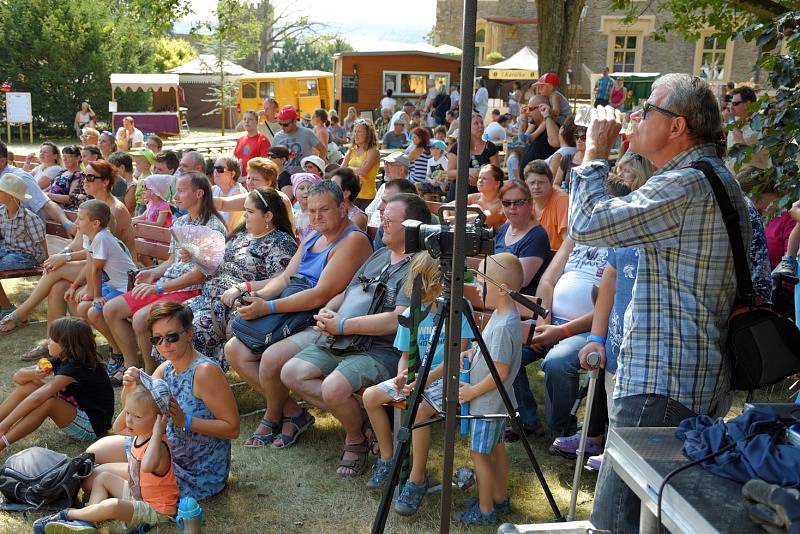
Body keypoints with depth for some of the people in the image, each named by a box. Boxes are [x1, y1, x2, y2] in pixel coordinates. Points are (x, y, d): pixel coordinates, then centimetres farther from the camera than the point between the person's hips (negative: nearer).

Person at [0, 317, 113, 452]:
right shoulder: (60, 360, 1)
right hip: (74, 412, 9)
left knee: (48, 402, -33)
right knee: (26, 386, -2)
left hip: (92, 427, -9)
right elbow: (18, 376, 0)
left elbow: (37, 398, -31)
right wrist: (34, 374, -23)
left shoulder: (77, 368, -25)